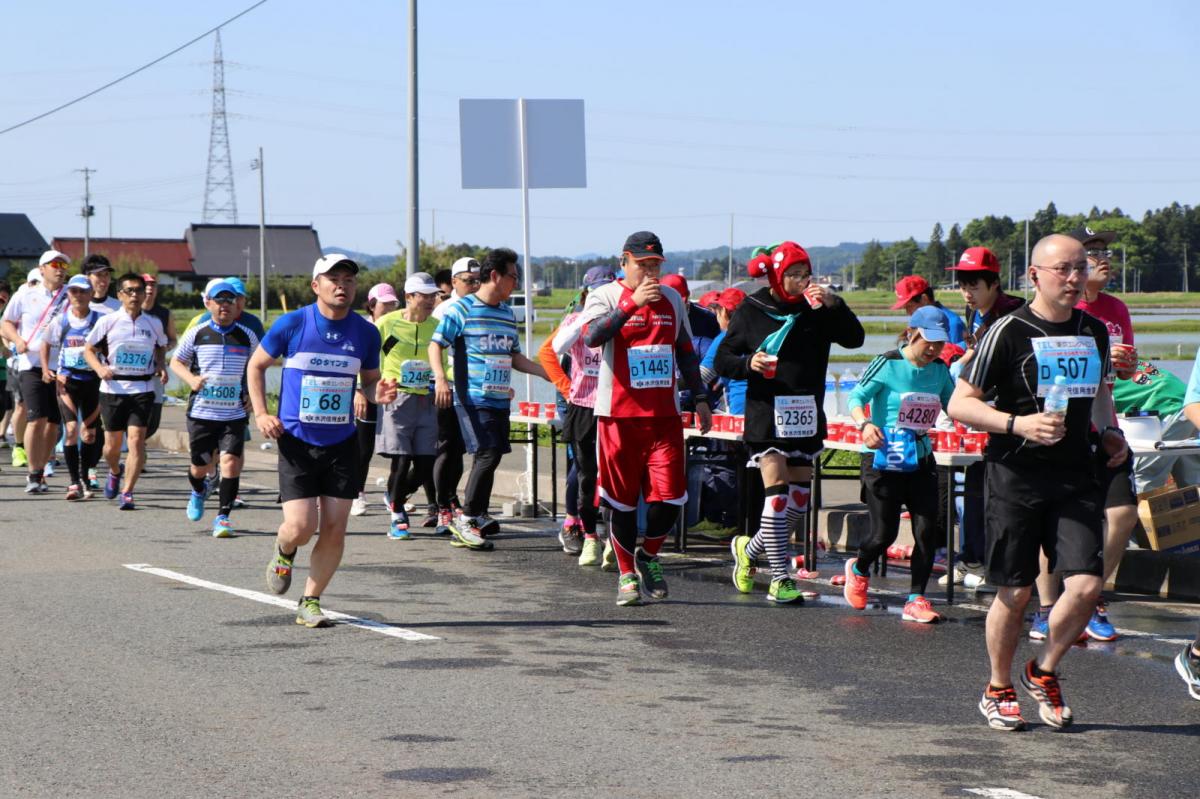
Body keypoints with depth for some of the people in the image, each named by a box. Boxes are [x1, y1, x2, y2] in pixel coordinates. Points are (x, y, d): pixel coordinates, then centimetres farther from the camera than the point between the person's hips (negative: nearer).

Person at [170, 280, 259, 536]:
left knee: (231, 462, -14)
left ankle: (223, 516, -5)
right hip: (201, 412, 0)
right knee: (200, 465, 8)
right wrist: (191, 379, -8)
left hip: (234, 414, 0)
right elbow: (176, 362, 11)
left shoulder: (247, 336, 4)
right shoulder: (196, 334, 1)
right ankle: (199, 491, 44)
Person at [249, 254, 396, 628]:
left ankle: (310, 603, 15)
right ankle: (284, 552, 27)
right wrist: (261, 414, -6)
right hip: (296, 442, -3)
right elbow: (256, 365, 6)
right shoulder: (292, 324, -7)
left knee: (334, 530, -2)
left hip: (342, 443, 3)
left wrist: (379, 393, -10)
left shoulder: (366, 333, 0)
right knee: (301, 527, -10)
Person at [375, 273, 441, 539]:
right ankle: (397, 519, 4)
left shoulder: (435, 327, 9)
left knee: (425, 465, 1)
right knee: (401, 460, -10)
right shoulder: (387, 324, -3)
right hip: (396, 399, -4)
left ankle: (397, 498, 30)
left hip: (426, 402, 4)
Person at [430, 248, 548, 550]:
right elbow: (435, 345, -6)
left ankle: (475, 520, 17)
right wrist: (440, 378, -22)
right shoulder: (462, 309, -4)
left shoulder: (507, 314, 17)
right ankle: (466, 517, -8)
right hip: (473, 398, -7)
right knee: (488, 454, -16)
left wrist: (547, 373, 17)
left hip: (500, 399, 7)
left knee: (489, 457, 9)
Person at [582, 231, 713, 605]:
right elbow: (592, 336, -21)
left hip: (664, 415, 3)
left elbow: (686, 352, 23)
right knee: (621, 500, 3)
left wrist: (700, 398, 20)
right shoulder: (605, 297, -1)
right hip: (618, 415, -3)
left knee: (670, 496, -6)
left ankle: (648, 556, 19)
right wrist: (633, 302, -26)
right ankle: (627, 574, 17)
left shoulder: (672, 299, 13)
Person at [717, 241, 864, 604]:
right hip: (766, 414, -4)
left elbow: (854, 339, -2)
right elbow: (723, 360, 3)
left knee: (799, 500, 7)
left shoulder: (816, 309, 5)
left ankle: (750, 549, 32)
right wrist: (749, 364, -17)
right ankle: (780, 580, -9)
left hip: (806, 418, 4)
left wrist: (834, 305, -15)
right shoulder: (750, 312, 0)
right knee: (777, 491, -13)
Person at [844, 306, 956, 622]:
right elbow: (856, 396, -11)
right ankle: (858, 570, 31)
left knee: (927, 531, -6)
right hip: (884, 459, -5)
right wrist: (865, 424, -29)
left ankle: (915, 600, 3)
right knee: (884, 534, -2)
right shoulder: (888, 364, -10)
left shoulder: (940, 370, 6)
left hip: (921, 460, 5)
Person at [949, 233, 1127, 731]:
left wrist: (1109, 433, 11)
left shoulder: (1094, 331, 11)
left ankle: (1043, 673, 16)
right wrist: (1018, 424, -19)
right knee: (1015, 593, 2)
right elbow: (960, 404, -6)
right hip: (1016, 478, -4)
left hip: (1077, 477, 4)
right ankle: (998, 690, 24)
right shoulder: (1009, 331, -7)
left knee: (1086, 585, -9)